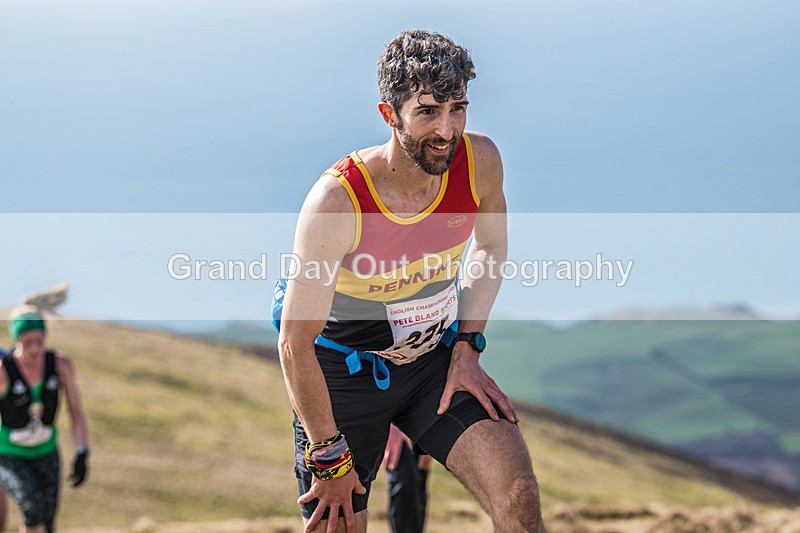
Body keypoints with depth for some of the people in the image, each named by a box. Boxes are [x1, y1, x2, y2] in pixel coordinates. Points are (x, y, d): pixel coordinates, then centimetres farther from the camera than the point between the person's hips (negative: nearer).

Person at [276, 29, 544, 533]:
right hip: (345, 369, -3)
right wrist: (330, 456, -16)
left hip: (438, 355, 3)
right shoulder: (337, 200, -29)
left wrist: (466, 348, -1)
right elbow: (295, 344, -22)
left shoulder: (480, 160, -16)